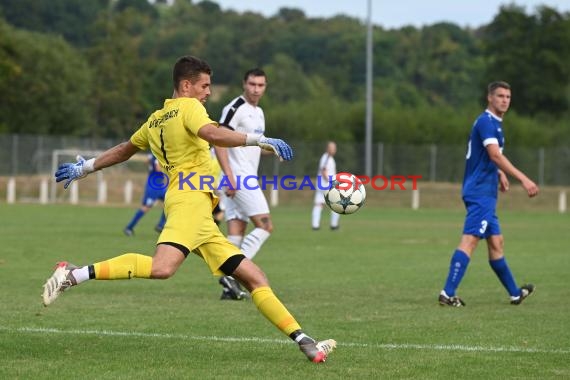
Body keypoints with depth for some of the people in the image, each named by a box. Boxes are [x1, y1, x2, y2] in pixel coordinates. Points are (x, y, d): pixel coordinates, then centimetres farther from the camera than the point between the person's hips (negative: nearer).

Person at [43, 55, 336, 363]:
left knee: (254, 277, 5)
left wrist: (83, 168, 50)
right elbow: (212, 134, -19)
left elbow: (123, 150, 37)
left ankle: (304, 342, 1)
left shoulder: (155, 121, 27)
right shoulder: (188, 107, 2)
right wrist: (259, 140, -23)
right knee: (162, 267, -31)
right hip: (191, 200, -10)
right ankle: (75, 275, -27)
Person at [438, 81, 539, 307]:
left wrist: (500, 173, 24)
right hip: (481, 193, -10)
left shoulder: (494, 123, 18)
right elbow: (495, 155, -27)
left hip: (485, 193, 10)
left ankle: (515, 293, 25)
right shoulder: (486, 122, -14)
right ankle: (448, 293, -20)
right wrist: (523, 179, -31)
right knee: (470, 240, -15)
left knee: (496, 242, 16)